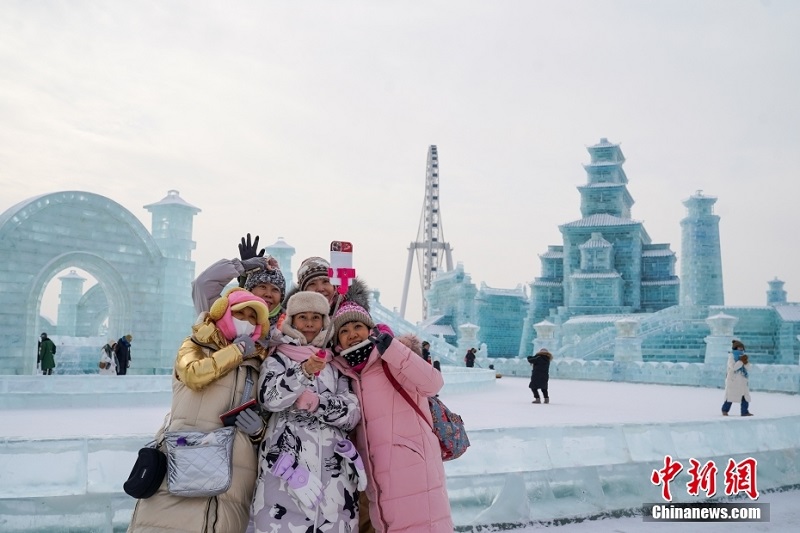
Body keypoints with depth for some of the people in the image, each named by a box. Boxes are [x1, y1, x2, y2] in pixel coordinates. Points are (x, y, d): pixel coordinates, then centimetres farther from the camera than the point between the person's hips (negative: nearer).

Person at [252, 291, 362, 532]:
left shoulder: (335, 366, 18)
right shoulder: (277, 360, 11)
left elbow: (352, 414, 6)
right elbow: (269, 399, -8)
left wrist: (317, 402, -9)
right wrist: (304, 372, -20)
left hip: (333, 465, 3)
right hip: (286, 462, -2)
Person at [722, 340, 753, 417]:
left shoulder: (743, 356, 13)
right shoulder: (731, 356, -5)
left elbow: (748, 368, 8)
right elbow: (733, 367, -19)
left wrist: (746, 362, -11)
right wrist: (741, 361, -18)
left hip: (743, 380, 6)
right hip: (733, 380, -6)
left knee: (745, 396, -3)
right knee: (730, 396, 0)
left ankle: (745, 411, 0)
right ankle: (725, 410, 14)